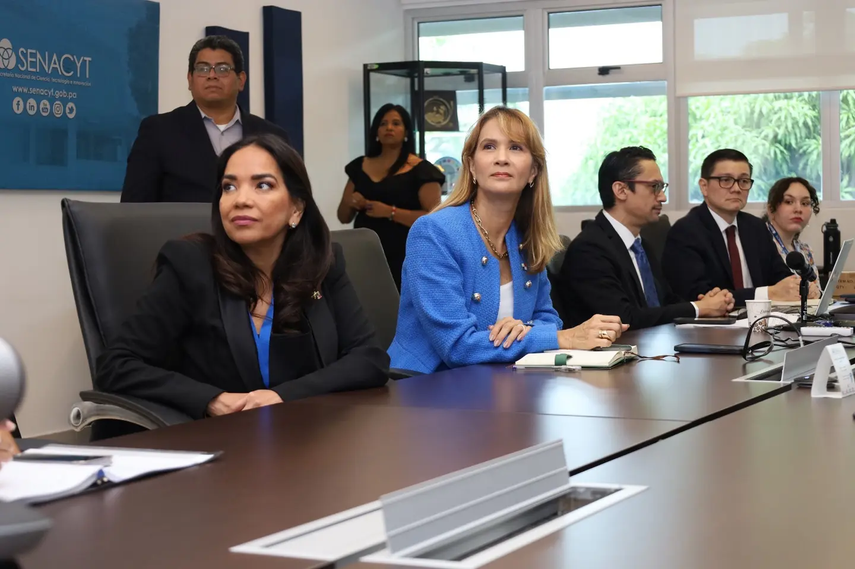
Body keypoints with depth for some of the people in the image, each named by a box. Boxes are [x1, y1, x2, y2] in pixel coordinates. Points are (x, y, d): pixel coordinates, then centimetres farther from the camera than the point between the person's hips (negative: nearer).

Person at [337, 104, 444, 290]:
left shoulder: (421, 170, -2)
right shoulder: (360, 166, 13)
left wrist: (390, 212, -19)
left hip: (404, 257, -4)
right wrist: (350, 202, -5)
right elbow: (343, 217, 18)